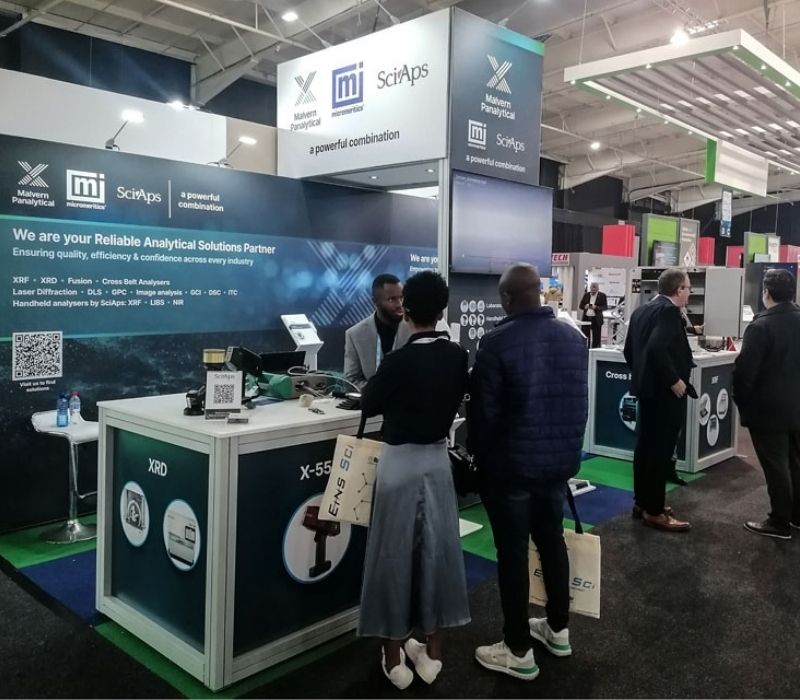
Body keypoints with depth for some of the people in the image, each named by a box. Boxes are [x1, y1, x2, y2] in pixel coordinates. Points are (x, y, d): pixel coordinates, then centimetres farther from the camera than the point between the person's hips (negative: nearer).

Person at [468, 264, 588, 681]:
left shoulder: (497, 343, -18)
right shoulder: (574, 338, 2)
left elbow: (483, 411, -15)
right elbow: (580, 402, 10)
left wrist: (478, 454, 1)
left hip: (511, 465, -6)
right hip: (561, 459, 7)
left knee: (513, 553, 4)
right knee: (552, 540, 20)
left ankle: (518, 651, 15)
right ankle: (558, 629, 36)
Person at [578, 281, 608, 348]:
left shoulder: (602, 296, 1)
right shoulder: (586, 295, 11)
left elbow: (605, 307, -5)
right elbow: (580, 305, 10)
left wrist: (597, 307, -21)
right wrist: (585, 306, -12)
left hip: (596, 319, -3)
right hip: (586, 318, 3)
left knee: (596, 338, 0)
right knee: (585, 336, 3)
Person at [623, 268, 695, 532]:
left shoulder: (642, 310, 10)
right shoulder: (669, 311, -17)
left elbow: (629, 349, 13)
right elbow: (657, 348, -30)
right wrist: (674, 380, -21)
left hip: (647, 387, 9)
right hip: (665, 392, -9)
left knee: (645, 447, 14)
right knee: (661, 450, -1)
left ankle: (642, 502, 24)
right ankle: (654, 511, 6)